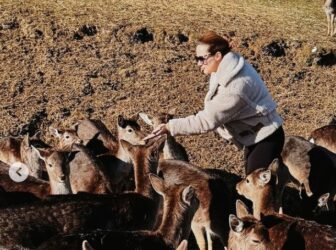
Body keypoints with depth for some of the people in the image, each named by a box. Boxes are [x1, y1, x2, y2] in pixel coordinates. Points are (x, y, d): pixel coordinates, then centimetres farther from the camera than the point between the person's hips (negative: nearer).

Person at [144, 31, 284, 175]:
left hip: (266, 138, -9)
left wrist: (169, 127, -27)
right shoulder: (226, 69, -2)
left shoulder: (234, 87, -31)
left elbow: (206, 120, -29)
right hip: (255, 136, 9)